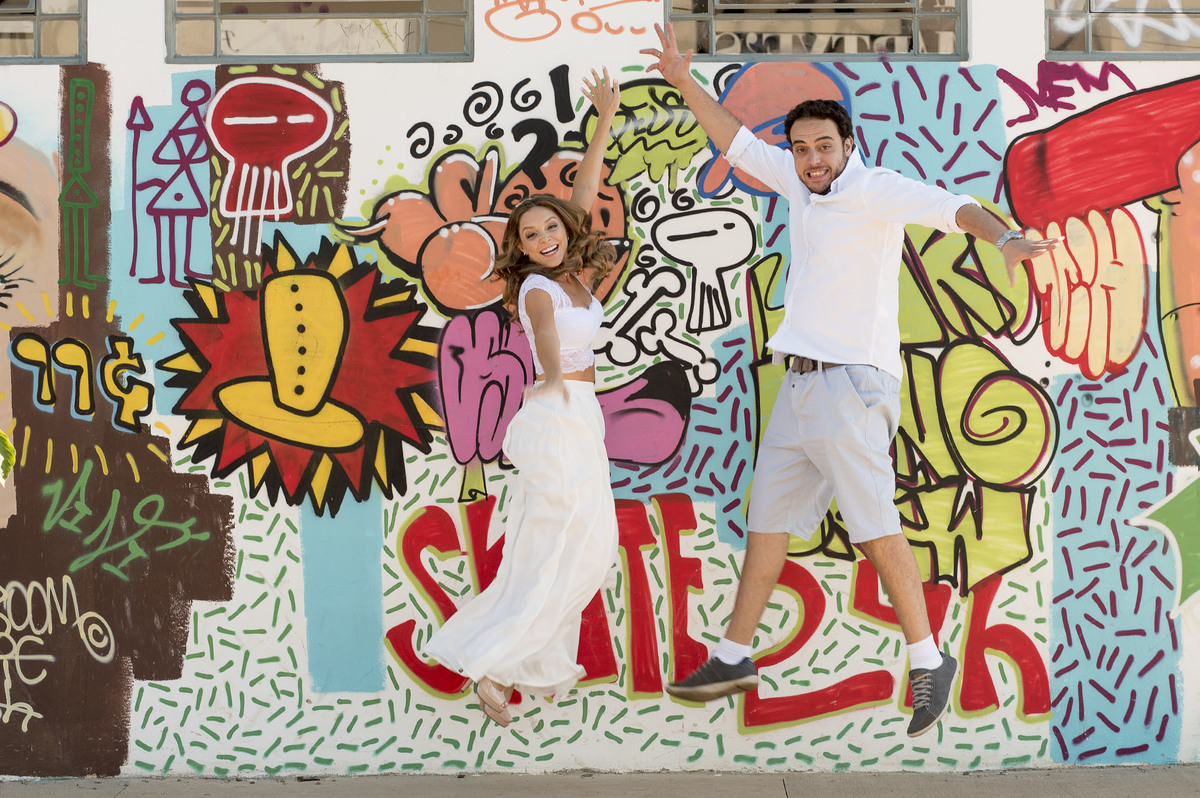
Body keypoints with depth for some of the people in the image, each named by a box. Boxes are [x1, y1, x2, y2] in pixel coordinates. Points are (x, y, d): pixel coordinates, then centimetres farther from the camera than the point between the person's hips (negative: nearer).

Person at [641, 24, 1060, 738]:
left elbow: (950, 205, -26)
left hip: (853, 384, -8)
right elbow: (738, 143, 25)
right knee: (766, 519, 13)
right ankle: (734, 659, 23)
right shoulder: (805, 183, 11)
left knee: (874, 527, -14)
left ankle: (929, 664, -4)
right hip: (801, 384, 8)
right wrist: (685, 82, 21)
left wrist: (1005, 236, -45)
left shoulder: (874, 188, -11)